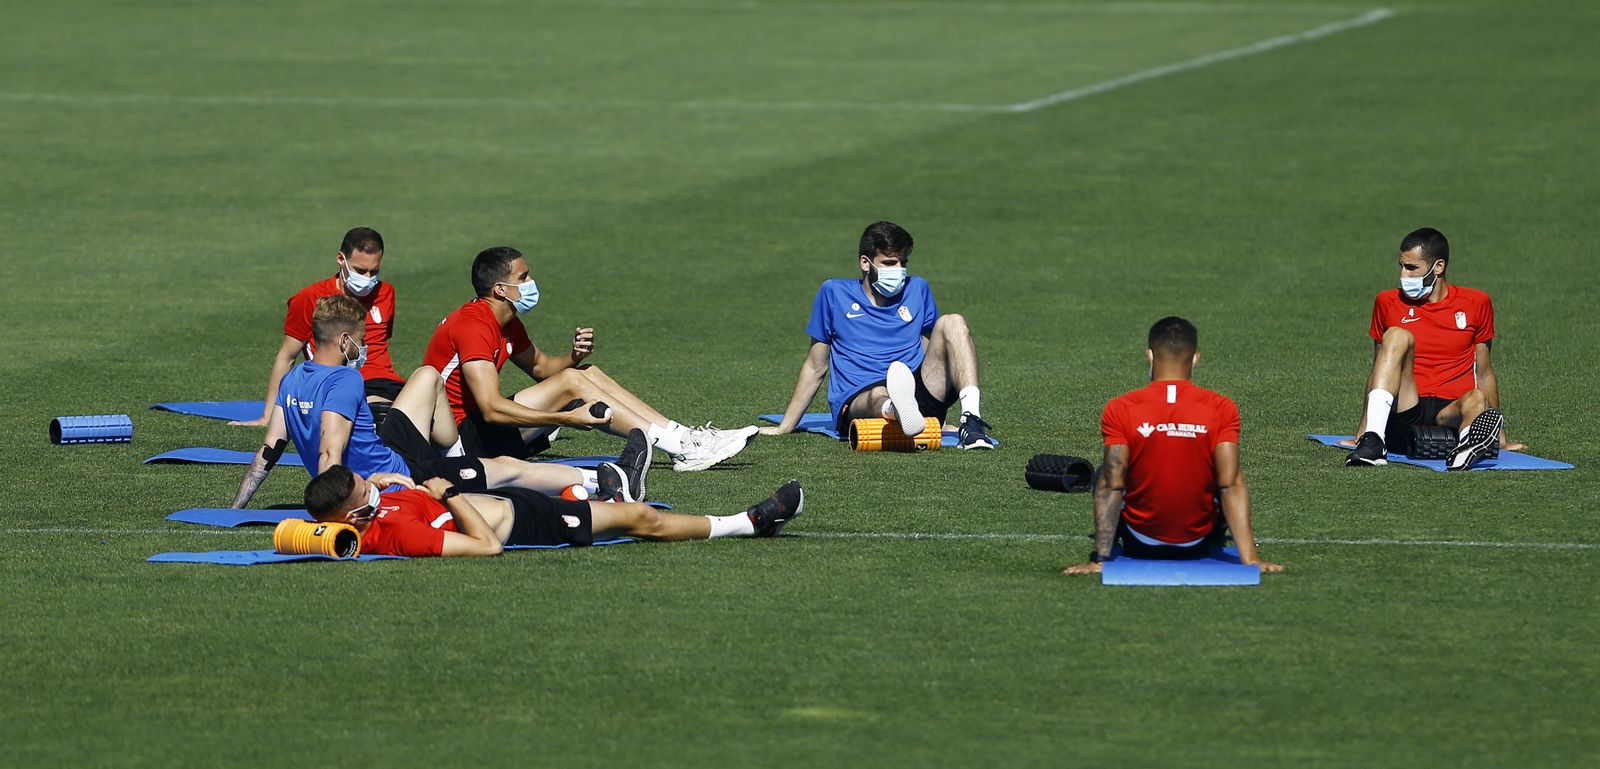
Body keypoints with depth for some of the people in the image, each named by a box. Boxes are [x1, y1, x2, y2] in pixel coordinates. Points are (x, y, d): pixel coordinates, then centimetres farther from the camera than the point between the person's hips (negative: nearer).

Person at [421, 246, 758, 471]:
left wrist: (575, 356, -1)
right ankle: (681, 448, -18)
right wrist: (566, 419, -35)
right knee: (571, 382, -19)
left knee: (587, 373, 4)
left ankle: (683, 436, -3)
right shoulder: (474, 326, -21)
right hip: (461, 439, -10)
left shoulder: (506, 324, 11)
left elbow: (540, 366, 24)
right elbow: (491, 408, -31)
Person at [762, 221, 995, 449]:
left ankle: (971, 419, -37)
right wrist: (785, 427, 16)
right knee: (878, 395, -42)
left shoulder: (917, 290, 21)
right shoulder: (834, 293, 13)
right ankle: (899, 413, -83)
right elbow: (816, 367, 18)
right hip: (856, 401, -4)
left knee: (951, 323, -17)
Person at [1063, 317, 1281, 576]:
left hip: (1139, 544, 0)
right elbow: (1231, 486, -18)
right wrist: (1250, 558, -19)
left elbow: (1111, 487, -17)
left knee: (1103, 475, 29)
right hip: (1199, 545, 0)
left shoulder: (1119, 410, -15)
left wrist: (1099, 558, -17)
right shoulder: (1222, 410, -13)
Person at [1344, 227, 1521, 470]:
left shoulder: (1475, 303, 12)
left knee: (1476, 401, -35)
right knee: (1397, 336, -25)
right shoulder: (1388, 302, 13)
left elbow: (1483, 373, 18)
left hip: (1450, 414, 0)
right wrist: (1362, 432, 21)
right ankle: (1372, 441, -42)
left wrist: (1501, 438, 20)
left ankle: (1468, 448, -71)